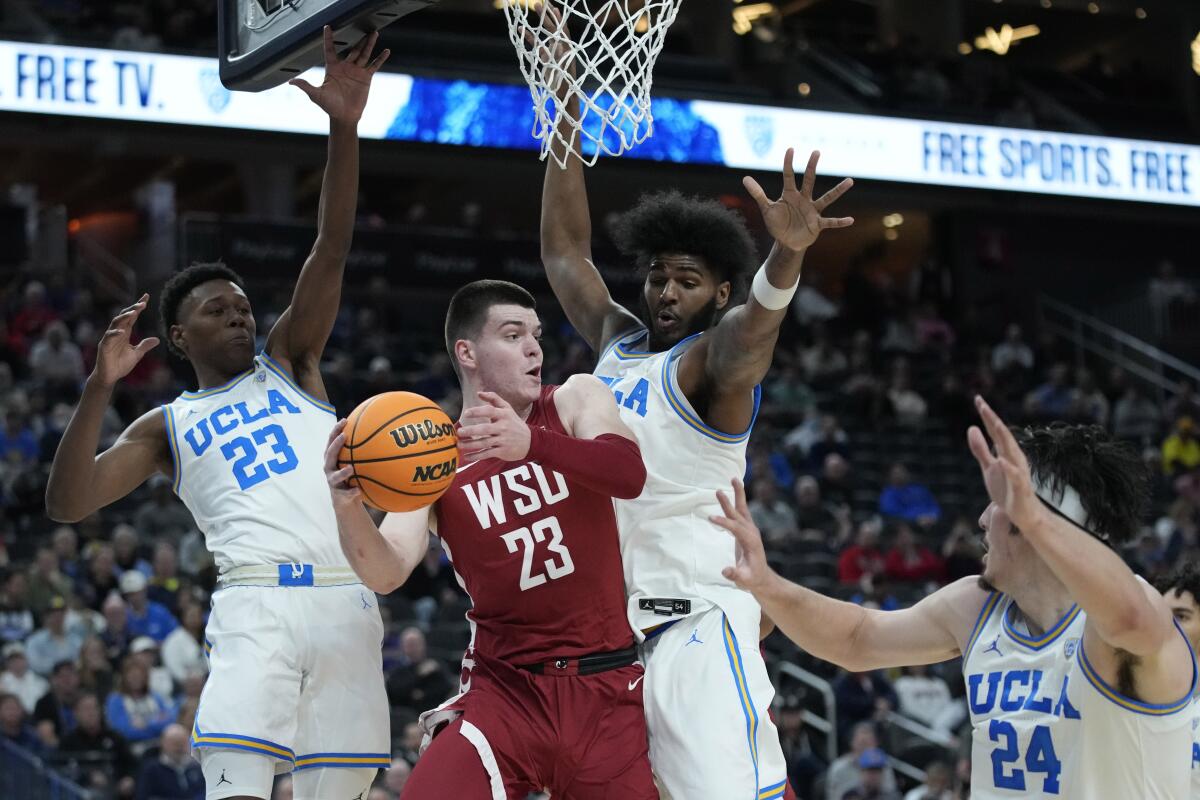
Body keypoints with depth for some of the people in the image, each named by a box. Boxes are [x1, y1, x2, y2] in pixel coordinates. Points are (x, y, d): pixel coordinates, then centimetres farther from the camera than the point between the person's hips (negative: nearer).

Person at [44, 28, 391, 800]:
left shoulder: (290, 362, 21)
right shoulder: (168, 426, 18)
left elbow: (331, 252, 6)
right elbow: (68, 504, 5)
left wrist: (344, 129, -7)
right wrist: (101, 387, -6)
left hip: (345, 600, 2)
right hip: (257, 604, -2)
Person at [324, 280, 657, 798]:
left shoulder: (577, 400, 2)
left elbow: (630, 474, -19)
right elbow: (386, 575, -11)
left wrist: (532, 442, -37)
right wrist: (348, 506, -33)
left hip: (605, 688, 1)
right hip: (503, 691, -1)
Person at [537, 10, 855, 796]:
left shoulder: (711, 360, -5)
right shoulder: (617, 342, 16)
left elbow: (753, 323, -28)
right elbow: (565, 249, 21)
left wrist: (787, 258, -52)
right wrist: (564, 106, 16)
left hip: (694, 626, -8)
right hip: (605, 626, 8)